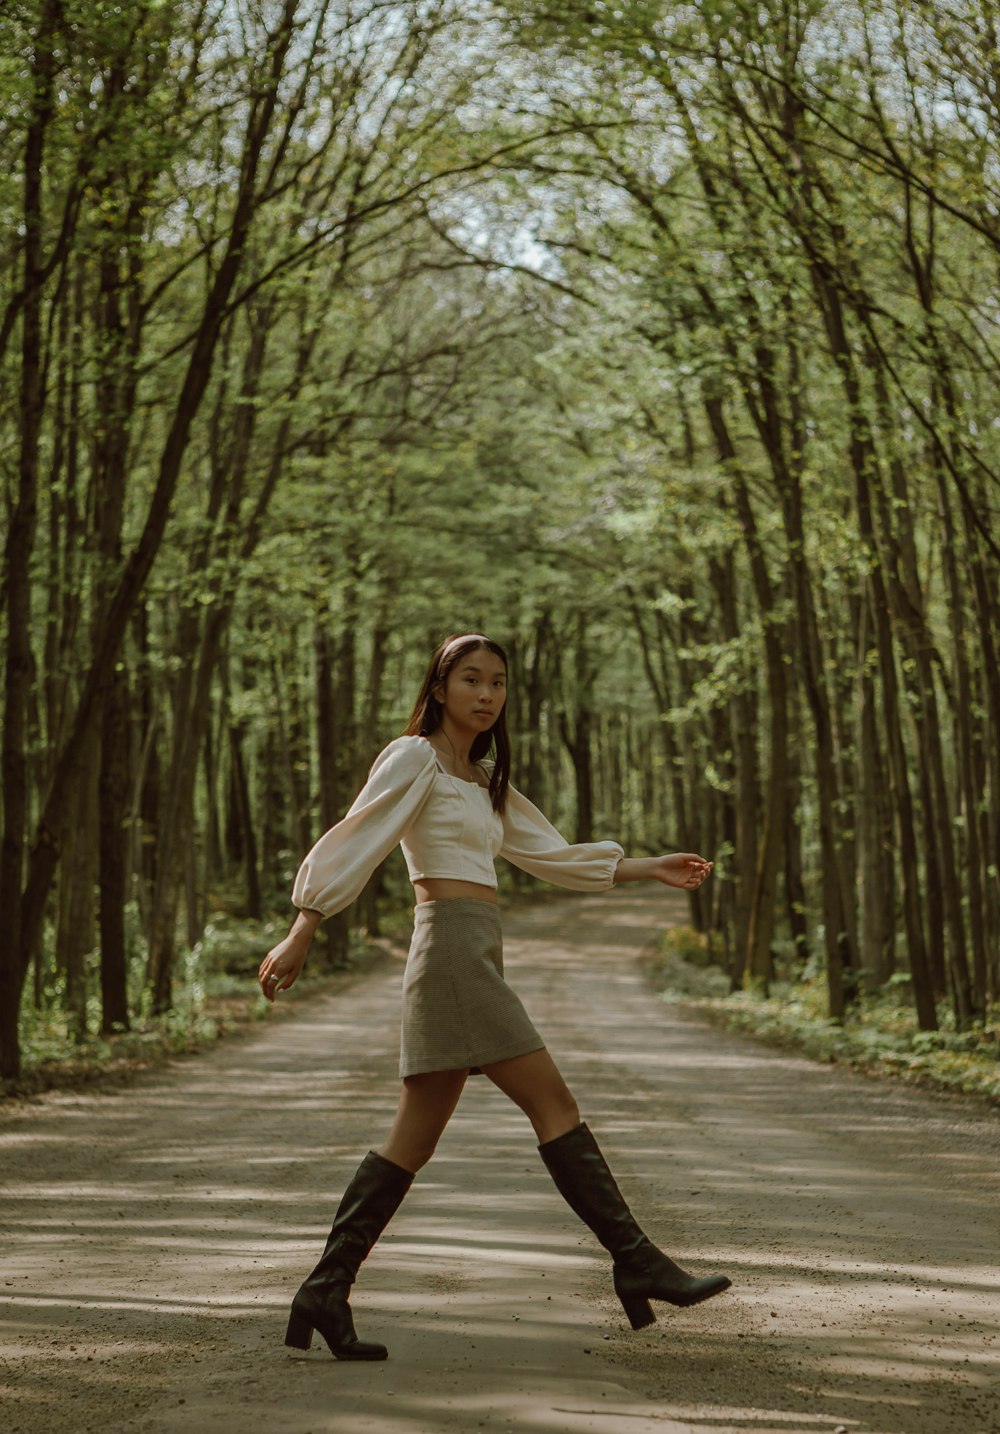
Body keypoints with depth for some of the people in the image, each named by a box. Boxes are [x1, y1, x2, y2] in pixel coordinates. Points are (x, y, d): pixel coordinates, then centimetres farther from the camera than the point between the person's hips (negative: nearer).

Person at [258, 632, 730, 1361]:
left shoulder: (484, 781, 23)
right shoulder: (414, 758, -2)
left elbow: (550, 853, 26)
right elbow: (355, 843, -8)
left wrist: (650, 869, 22)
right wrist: (301, 934, -14)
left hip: (474, 958, 9)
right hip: (453, 944, -9)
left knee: (416, 1138, 5)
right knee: (554, 1104, -9)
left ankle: (326, 1294, 4)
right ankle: (637, 1264, -7)